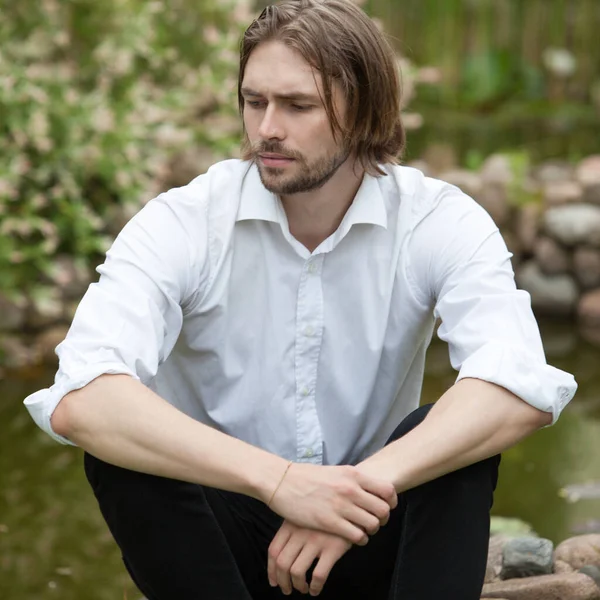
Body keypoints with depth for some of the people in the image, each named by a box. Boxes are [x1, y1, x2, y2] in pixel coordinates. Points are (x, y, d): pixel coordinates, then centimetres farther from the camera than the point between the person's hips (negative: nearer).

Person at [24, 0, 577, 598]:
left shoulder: (441, 220, -11)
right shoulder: (181, 223, -15)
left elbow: (524, 393, -27)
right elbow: (77, 402, -32)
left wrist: (368, 484, -40)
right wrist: (278, 480, -42)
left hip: (369, 547, 1)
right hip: (225, 534, 0)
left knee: (449, 433, -28)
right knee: (119, 447, -30)